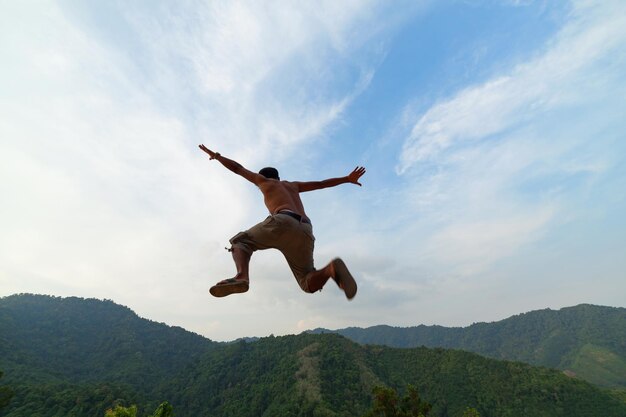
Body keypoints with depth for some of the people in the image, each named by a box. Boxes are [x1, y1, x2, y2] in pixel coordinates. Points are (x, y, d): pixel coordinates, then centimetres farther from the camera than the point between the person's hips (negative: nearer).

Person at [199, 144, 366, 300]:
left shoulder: (264, 179, 31)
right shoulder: (292, 185, 42)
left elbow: (236, 167, 41)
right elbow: (322, 184, 43)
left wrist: (216, 156, 57)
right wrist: (348, 179, 51)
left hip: (284, 223, -4)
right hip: (305, 233, 5)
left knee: (240, 242, 15)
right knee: (310, 284, 13)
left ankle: (241, 276, -18)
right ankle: (332, 269, -22)